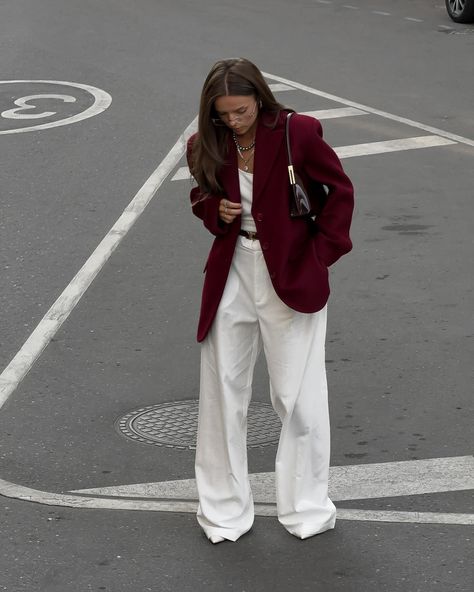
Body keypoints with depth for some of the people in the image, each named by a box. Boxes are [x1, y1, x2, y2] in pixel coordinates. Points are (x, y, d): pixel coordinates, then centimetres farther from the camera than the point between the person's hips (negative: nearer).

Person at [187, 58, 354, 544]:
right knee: (222, 392, 8)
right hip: (232, 275, 4)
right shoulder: (207, 147, -2)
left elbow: (340, 191, -3)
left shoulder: (297, 133, -13)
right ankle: (224, 511, 21)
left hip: (290, 277, -4)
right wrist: (215, 211, -7)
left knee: (297, 397, 3)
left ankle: (306, 509, 20)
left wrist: (321, 251, -8)